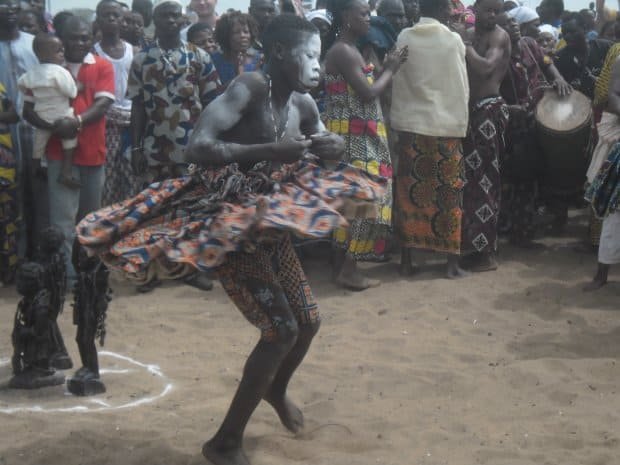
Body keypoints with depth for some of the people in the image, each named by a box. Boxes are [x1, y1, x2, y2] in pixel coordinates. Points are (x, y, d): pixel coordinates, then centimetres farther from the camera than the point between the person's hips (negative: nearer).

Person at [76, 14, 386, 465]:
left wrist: (334, 146, -5)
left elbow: (321, 149, 19)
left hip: (270, 222, 8)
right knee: (281, 330, -13)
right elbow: (198, 148, -31)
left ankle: (277, 389, 48)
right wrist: (270, 150, -31)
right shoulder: (251, 87, -21)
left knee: (308, 322, 14)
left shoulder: (303, 104, 1)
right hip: (227, 223, -8)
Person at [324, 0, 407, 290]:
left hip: (358, 137, 10)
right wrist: (390, 69, -6)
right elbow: (368, 94, -21)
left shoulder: (348, 51, 16)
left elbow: (364, 93, 14)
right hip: (352, 138, -10)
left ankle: (343, 261, 17)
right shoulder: (344, 52, -16)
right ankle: (347, 268, -3)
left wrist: (387, 68, 6)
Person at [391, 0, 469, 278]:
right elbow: (461, 87, -3)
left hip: (411, 124, 2)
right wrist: (461, 124, 6)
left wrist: (397, 120, 8)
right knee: (448, 192, 4)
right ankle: (452, 263, 5)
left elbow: (397, 83, 2)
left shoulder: (404, 38, 0)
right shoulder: (453, 40, -5)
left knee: (410, 191, 8)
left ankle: (406, 260, 11)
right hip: (446, 125, -2)